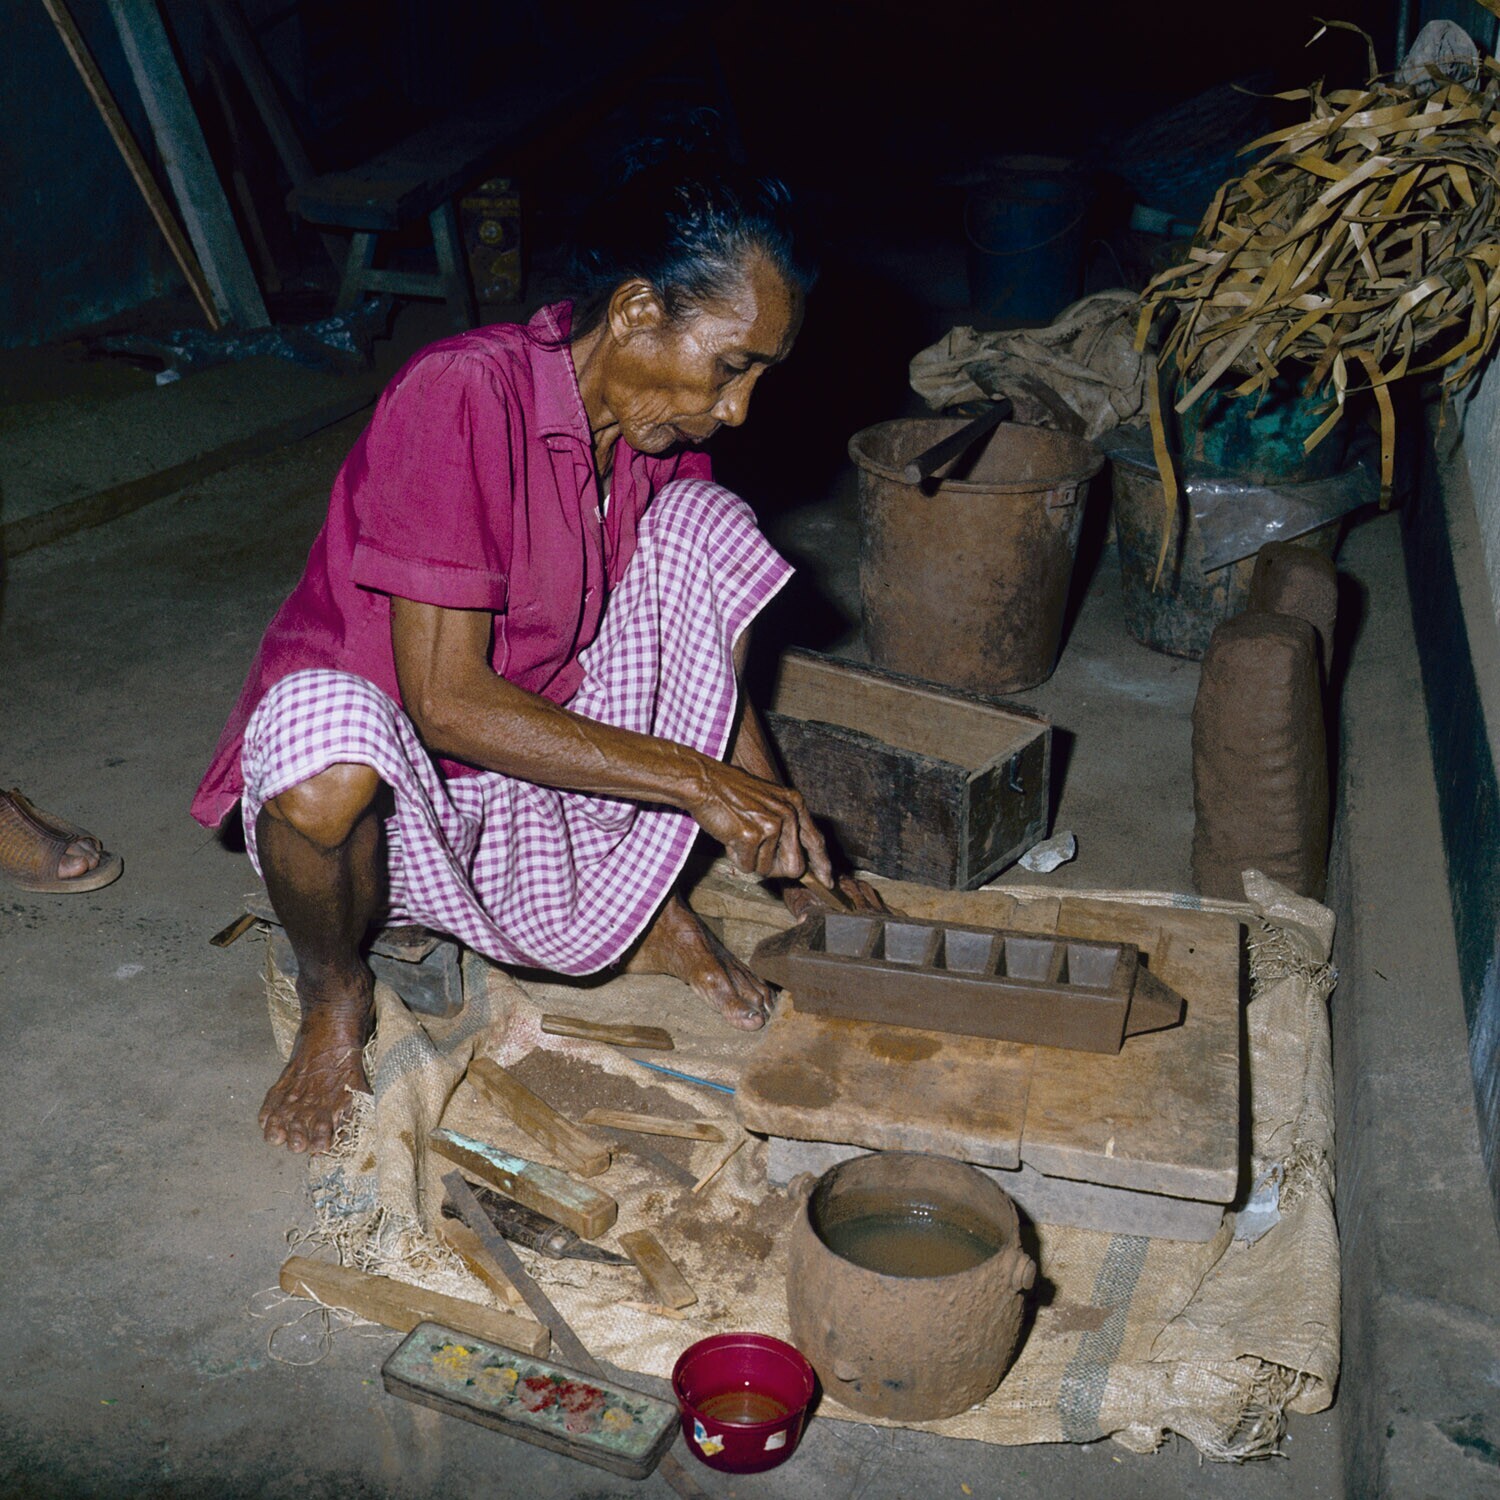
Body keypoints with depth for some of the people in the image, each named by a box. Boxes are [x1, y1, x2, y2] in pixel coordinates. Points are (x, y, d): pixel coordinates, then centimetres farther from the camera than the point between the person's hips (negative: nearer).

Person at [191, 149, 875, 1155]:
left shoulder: (660, 420, -6)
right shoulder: (463, 398, -28)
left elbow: (702, 648, 5)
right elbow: (447, 702, -30)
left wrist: (779, 825, -2)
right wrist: (694, 780, -29)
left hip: (549, 718, 6)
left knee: (708, 527, -13)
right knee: (326, 759, -42)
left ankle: (646, 901, -2)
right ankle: (336, 991, -5)